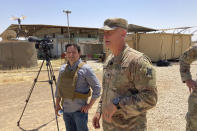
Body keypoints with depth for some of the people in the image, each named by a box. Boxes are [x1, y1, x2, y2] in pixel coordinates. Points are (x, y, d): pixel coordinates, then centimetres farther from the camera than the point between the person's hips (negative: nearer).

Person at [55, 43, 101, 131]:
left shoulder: (85, 69, -13)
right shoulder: (63, 69, 4)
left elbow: (97, 88, -12)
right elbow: (59, 87, 14)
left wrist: (89, 105, -13)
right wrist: (57, 104, 13)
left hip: (79, 110, -5)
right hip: (66, 109, 5)